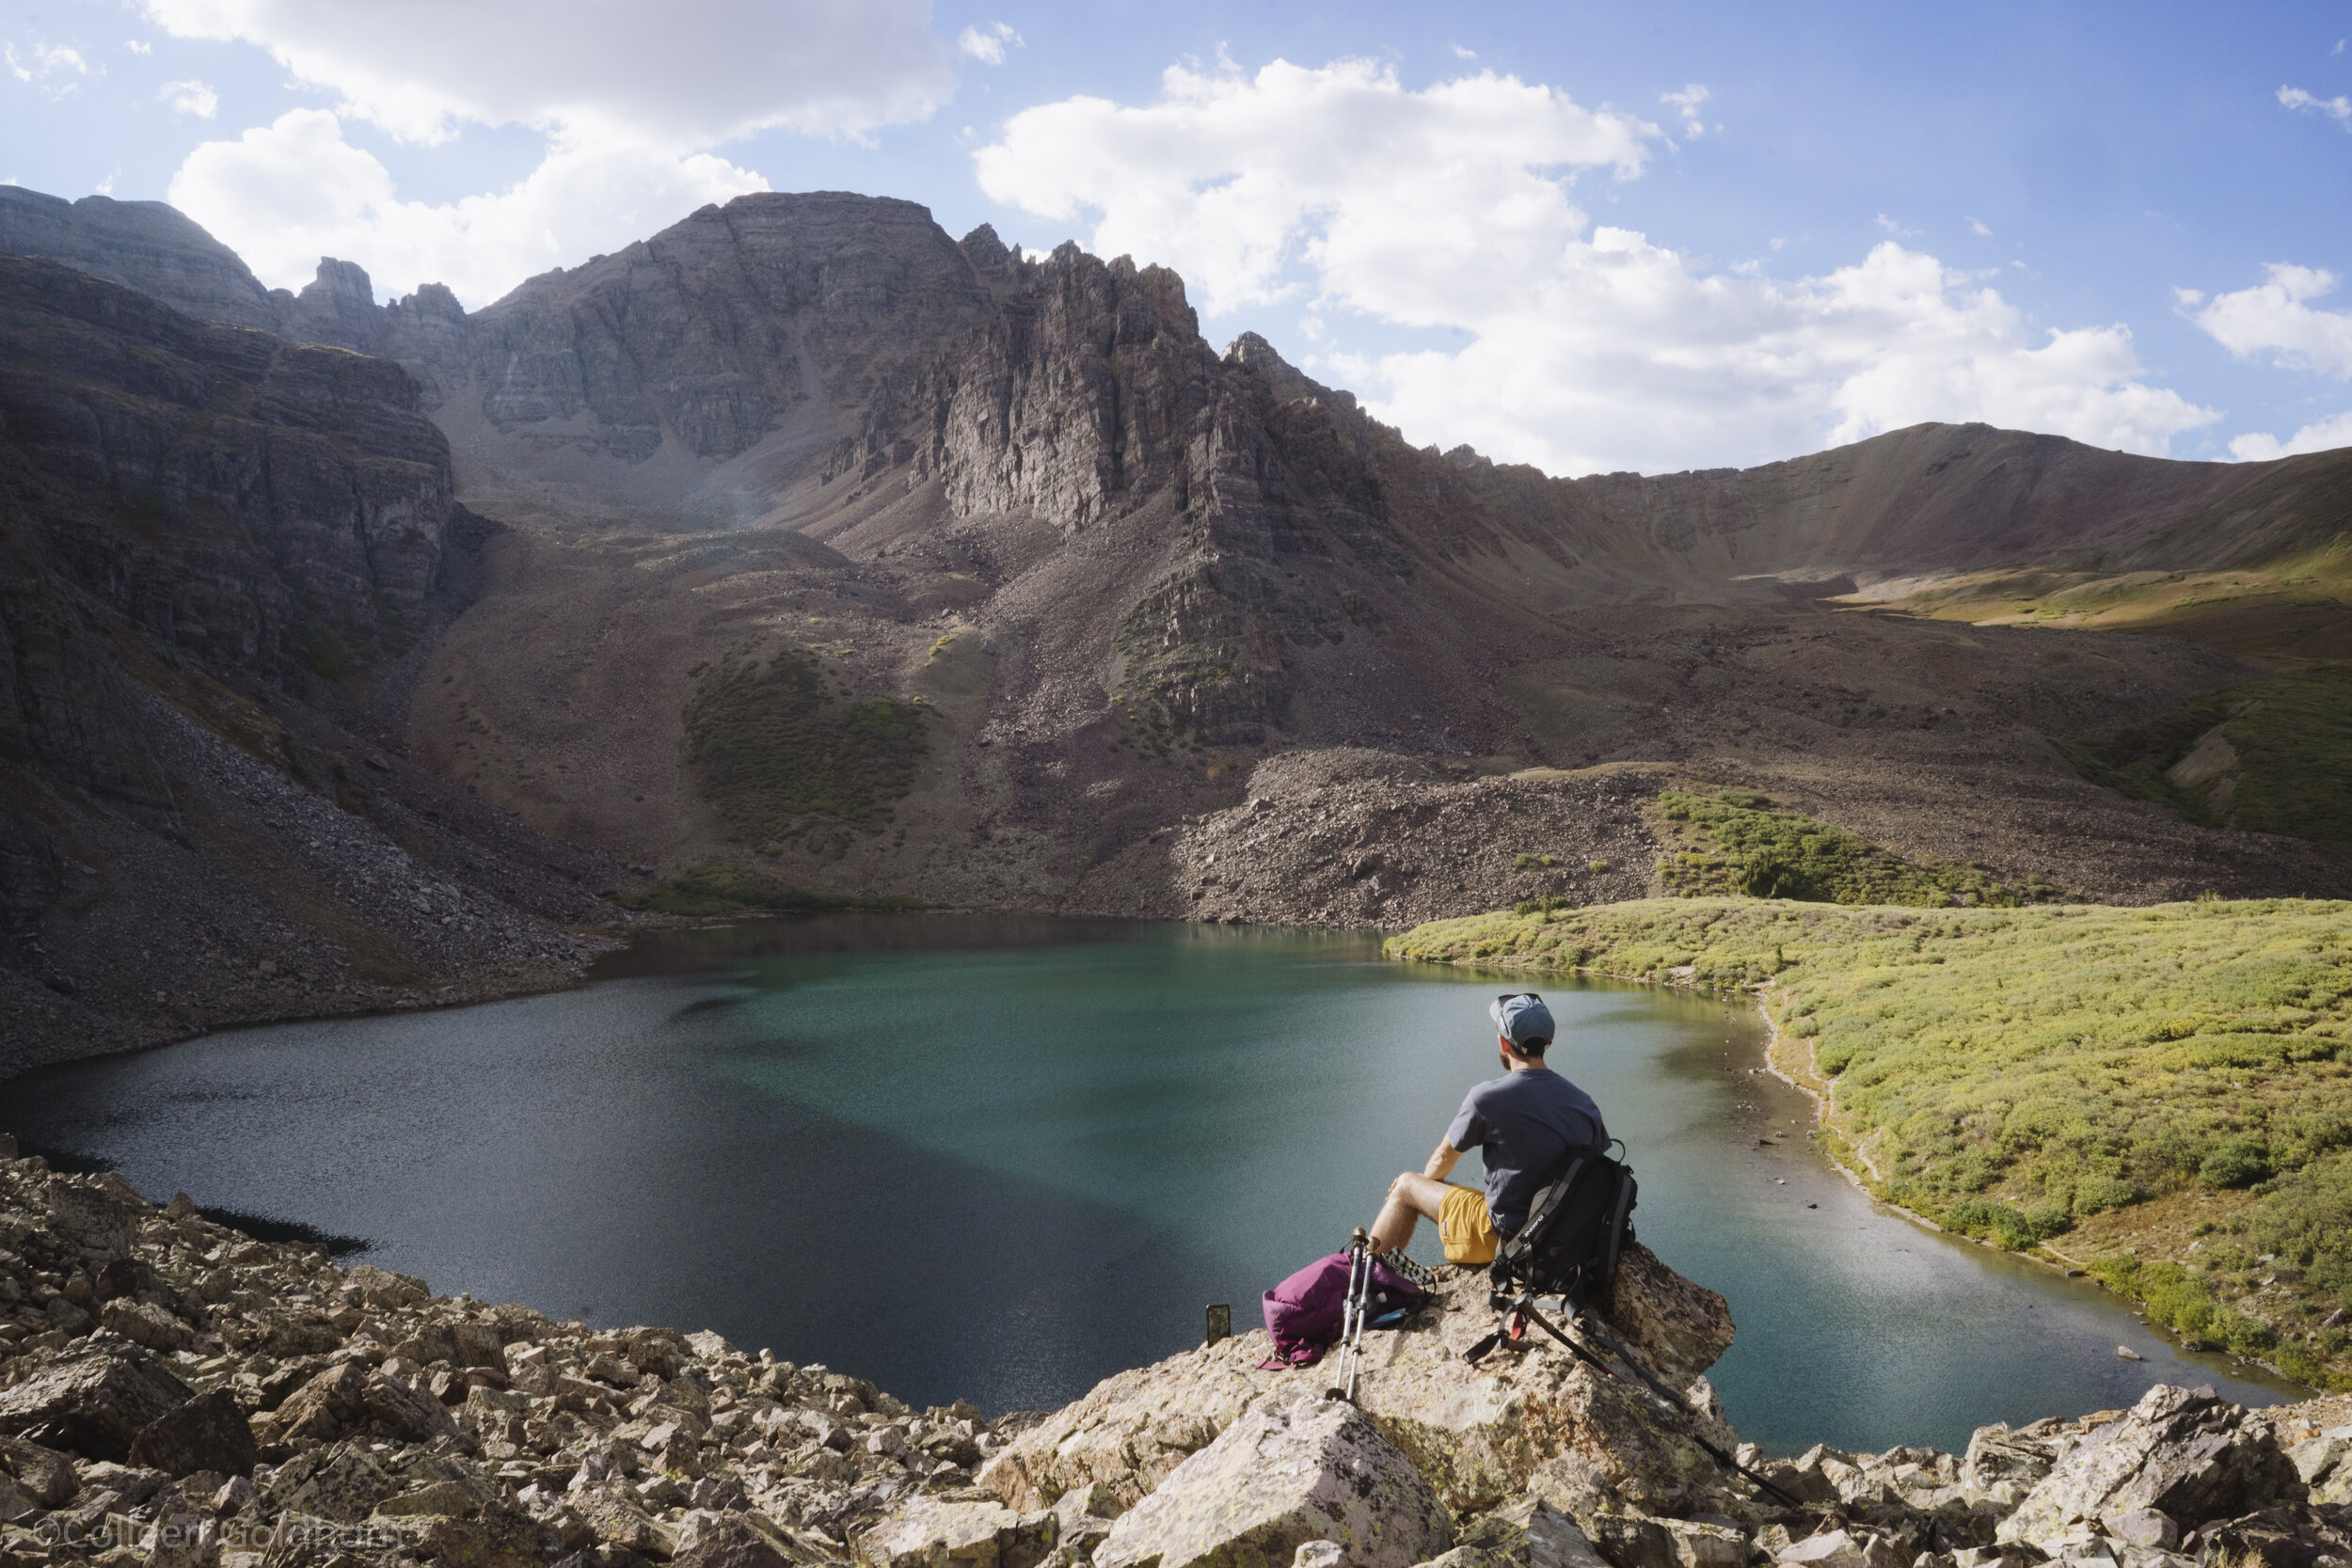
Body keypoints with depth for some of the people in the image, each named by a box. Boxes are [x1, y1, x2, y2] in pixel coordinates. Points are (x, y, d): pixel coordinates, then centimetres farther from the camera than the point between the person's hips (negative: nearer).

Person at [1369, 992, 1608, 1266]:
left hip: (1504, 1236, -6)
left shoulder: (1488, 1097, -18)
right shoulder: (1584, 1103, -4)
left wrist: (1424, 1180, 21)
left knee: (1405, 1186, 14)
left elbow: (1444, 1157, -2)